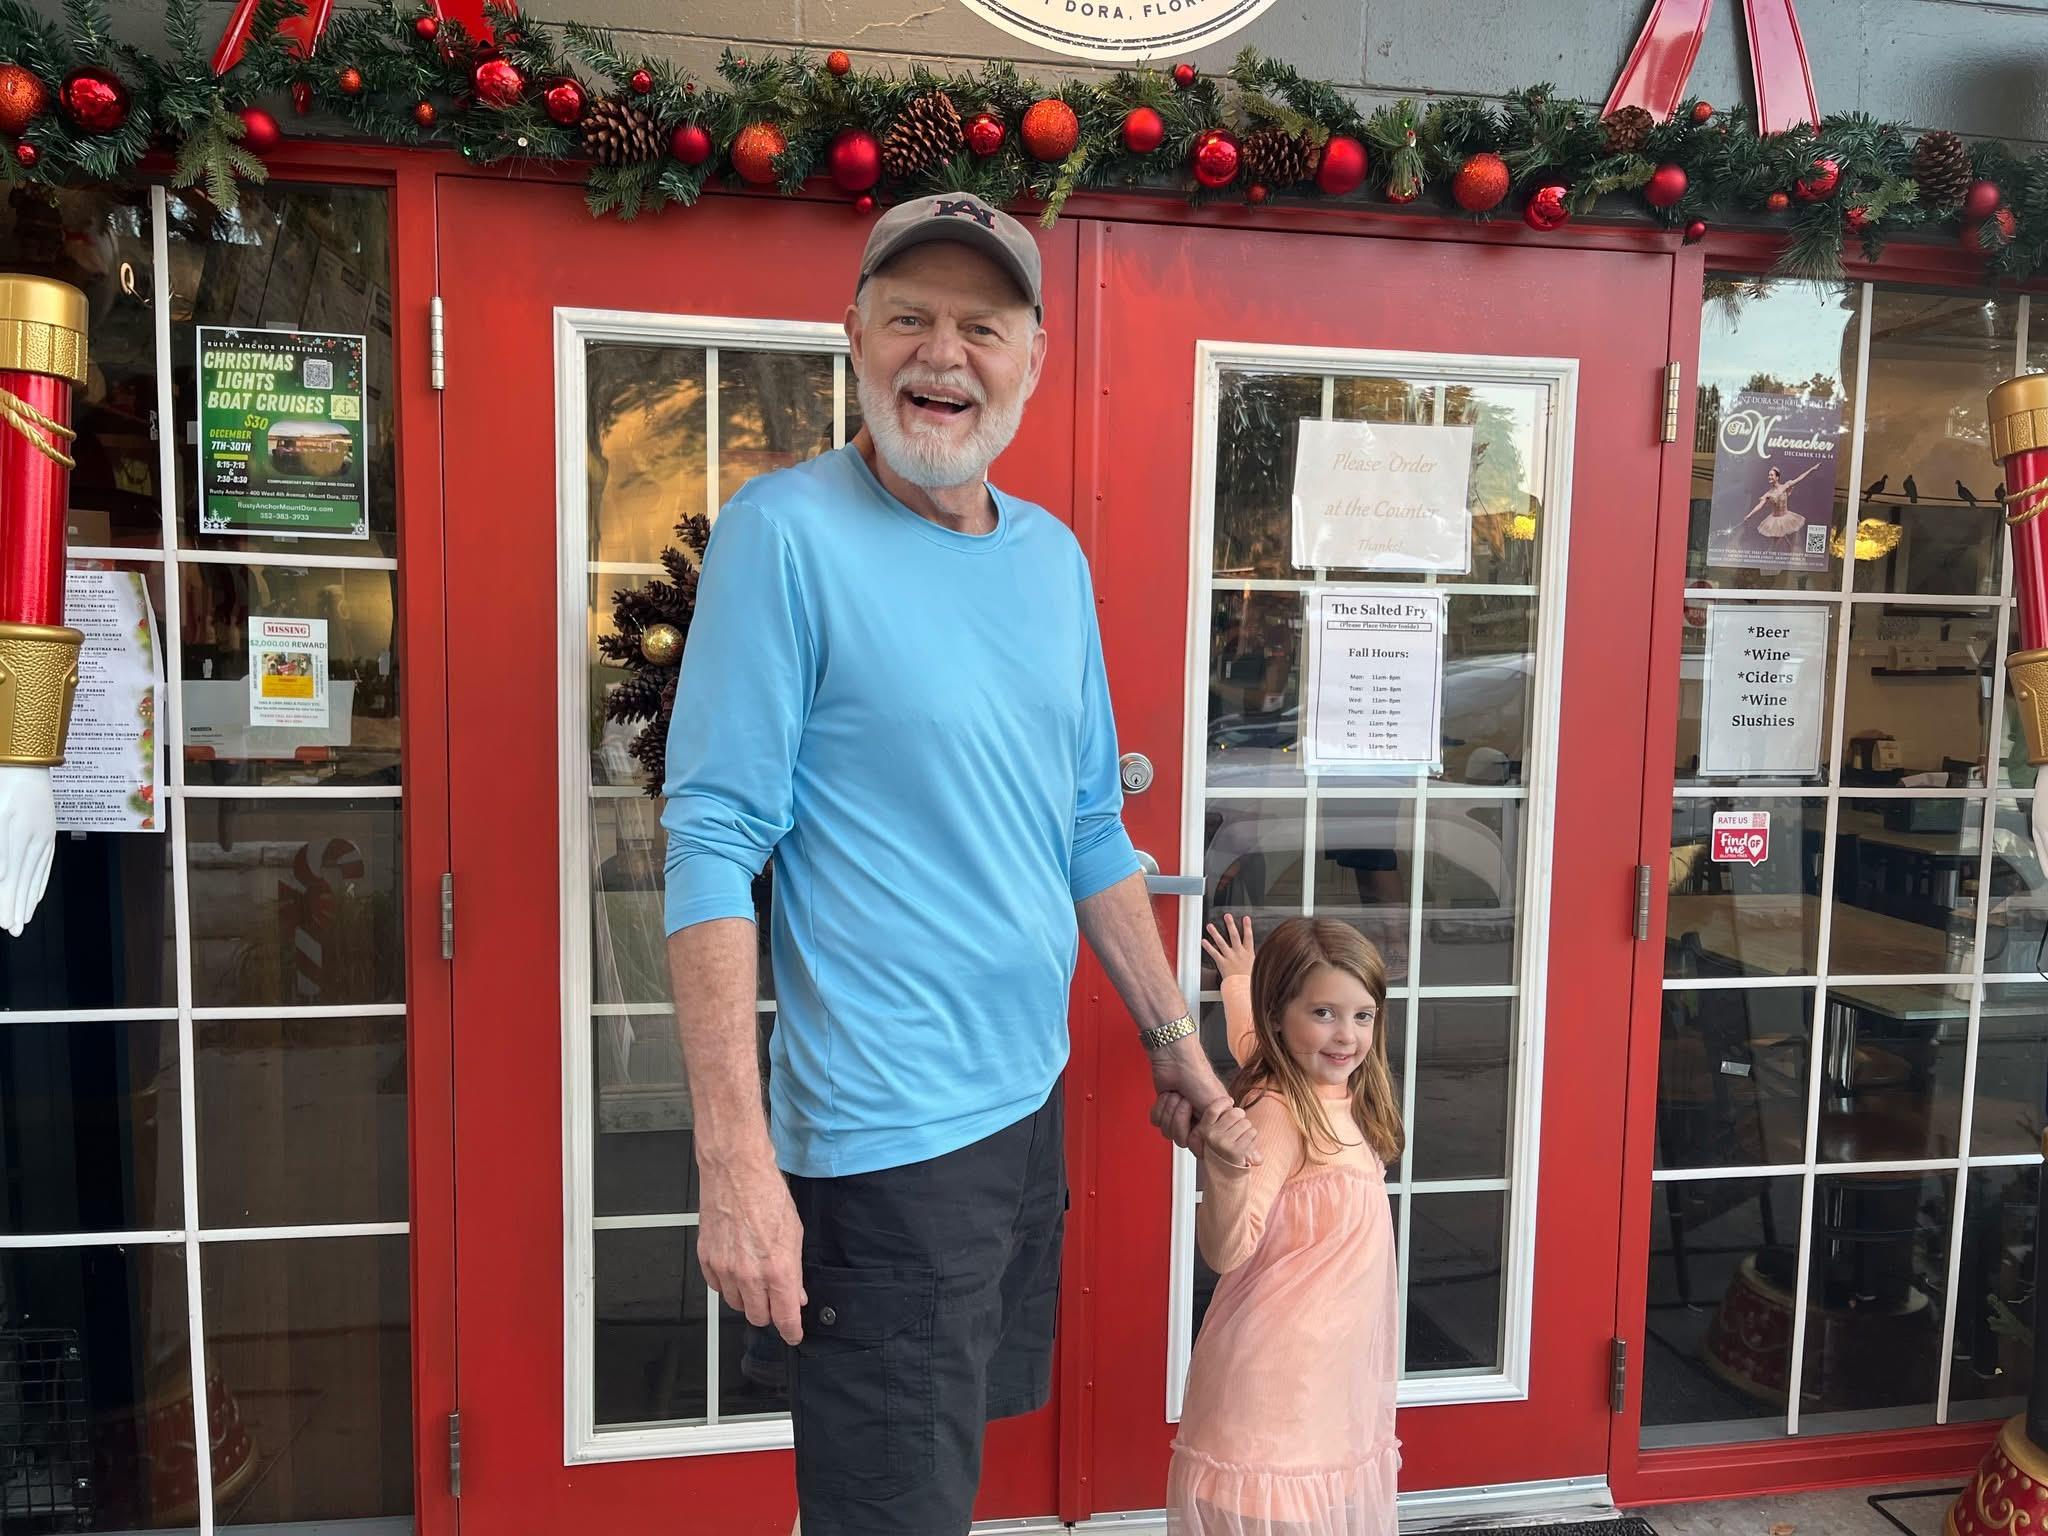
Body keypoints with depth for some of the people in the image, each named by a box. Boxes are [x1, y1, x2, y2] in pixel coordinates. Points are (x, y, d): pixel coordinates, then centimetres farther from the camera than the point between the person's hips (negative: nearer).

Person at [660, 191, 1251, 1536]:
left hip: (1032, 1101, 7)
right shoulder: (786, 533, -13)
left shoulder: (1055, 556, 7)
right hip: (883, 1137, -7)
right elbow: (713, 845, -18)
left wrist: (1175, 1044, 15)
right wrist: (735, 1162, -22)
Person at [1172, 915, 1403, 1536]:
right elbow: (1224, 1251, -27)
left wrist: (1241, 980, 39)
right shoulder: (1277, 1115, -22)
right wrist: (1225, 1169, -44)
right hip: (1278, 1373, -8)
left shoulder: (1337, 1096, 3)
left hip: (1338, 1363, 8)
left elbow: (1250, 1043, 23)